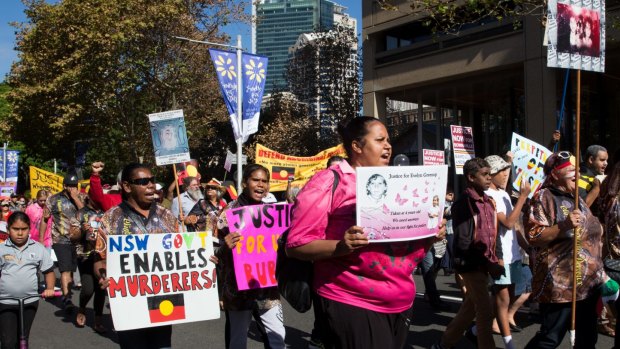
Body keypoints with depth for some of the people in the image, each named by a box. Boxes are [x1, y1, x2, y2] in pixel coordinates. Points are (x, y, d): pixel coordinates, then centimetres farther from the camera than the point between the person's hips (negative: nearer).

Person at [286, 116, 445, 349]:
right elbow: (296, 245, -12)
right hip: (352, 305, -6)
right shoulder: (329, 182, -7)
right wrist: (341, 247, -27)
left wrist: (432, 236, 2)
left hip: (401, 304, 7)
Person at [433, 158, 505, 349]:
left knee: (469, 308, 16)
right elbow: (463, 242, -18)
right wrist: (488, 265, -16)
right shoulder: (463, 204, -14)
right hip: (471, 265, -8)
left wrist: (498, 259, 4)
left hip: (484, 265, 8)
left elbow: (494, 233, 16)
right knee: (485, 311, -4)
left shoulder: (489, 202, 10)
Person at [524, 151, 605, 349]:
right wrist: (564, 225, -29)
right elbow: (533, 236, -19)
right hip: (560, 285, -9)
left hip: (588, 282, 9)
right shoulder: (544, 197, -10)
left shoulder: (576, 198, 16)